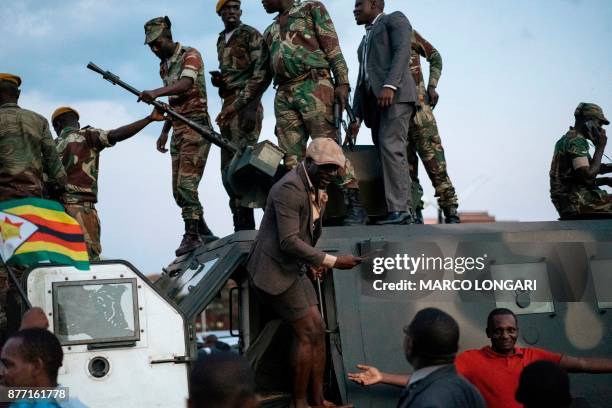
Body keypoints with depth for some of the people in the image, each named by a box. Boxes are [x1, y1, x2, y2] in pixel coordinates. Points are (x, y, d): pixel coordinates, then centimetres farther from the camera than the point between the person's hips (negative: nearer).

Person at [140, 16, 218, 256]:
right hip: (178, 131, 8)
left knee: (187, 184, -16)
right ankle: (205, 234, 14)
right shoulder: (164, 66, 19)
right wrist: (164, 132, 17)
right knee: (178, 190, 5)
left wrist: (156, 93, -41)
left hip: (196, 127, -8)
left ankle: (192, 236, -13)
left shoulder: (190, 56, -5)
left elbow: (186, 84, -26)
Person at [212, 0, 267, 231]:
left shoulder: (250, 35, -2)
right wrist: (218, 80, 8)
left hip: (245, 103, -8)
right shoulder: (221, 41, 21)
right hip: (228, 104, 8)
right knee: (228, 166, 5)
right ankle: (241, 225, 8)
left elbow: (260, 72, -11)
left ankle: (245, 224, -17)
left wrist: (246, 103, -20)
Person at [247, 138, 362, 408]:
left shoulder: (315, 187, 9)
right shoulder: (289, 188, -22)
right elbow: (288, 241, -27)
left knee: (318, 331, 7)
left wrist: (311, 261, 4)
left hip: (294, 269, 10)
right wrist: (331, 261, -26)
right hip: (275, 271, -9)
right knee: (307, 334, -8)